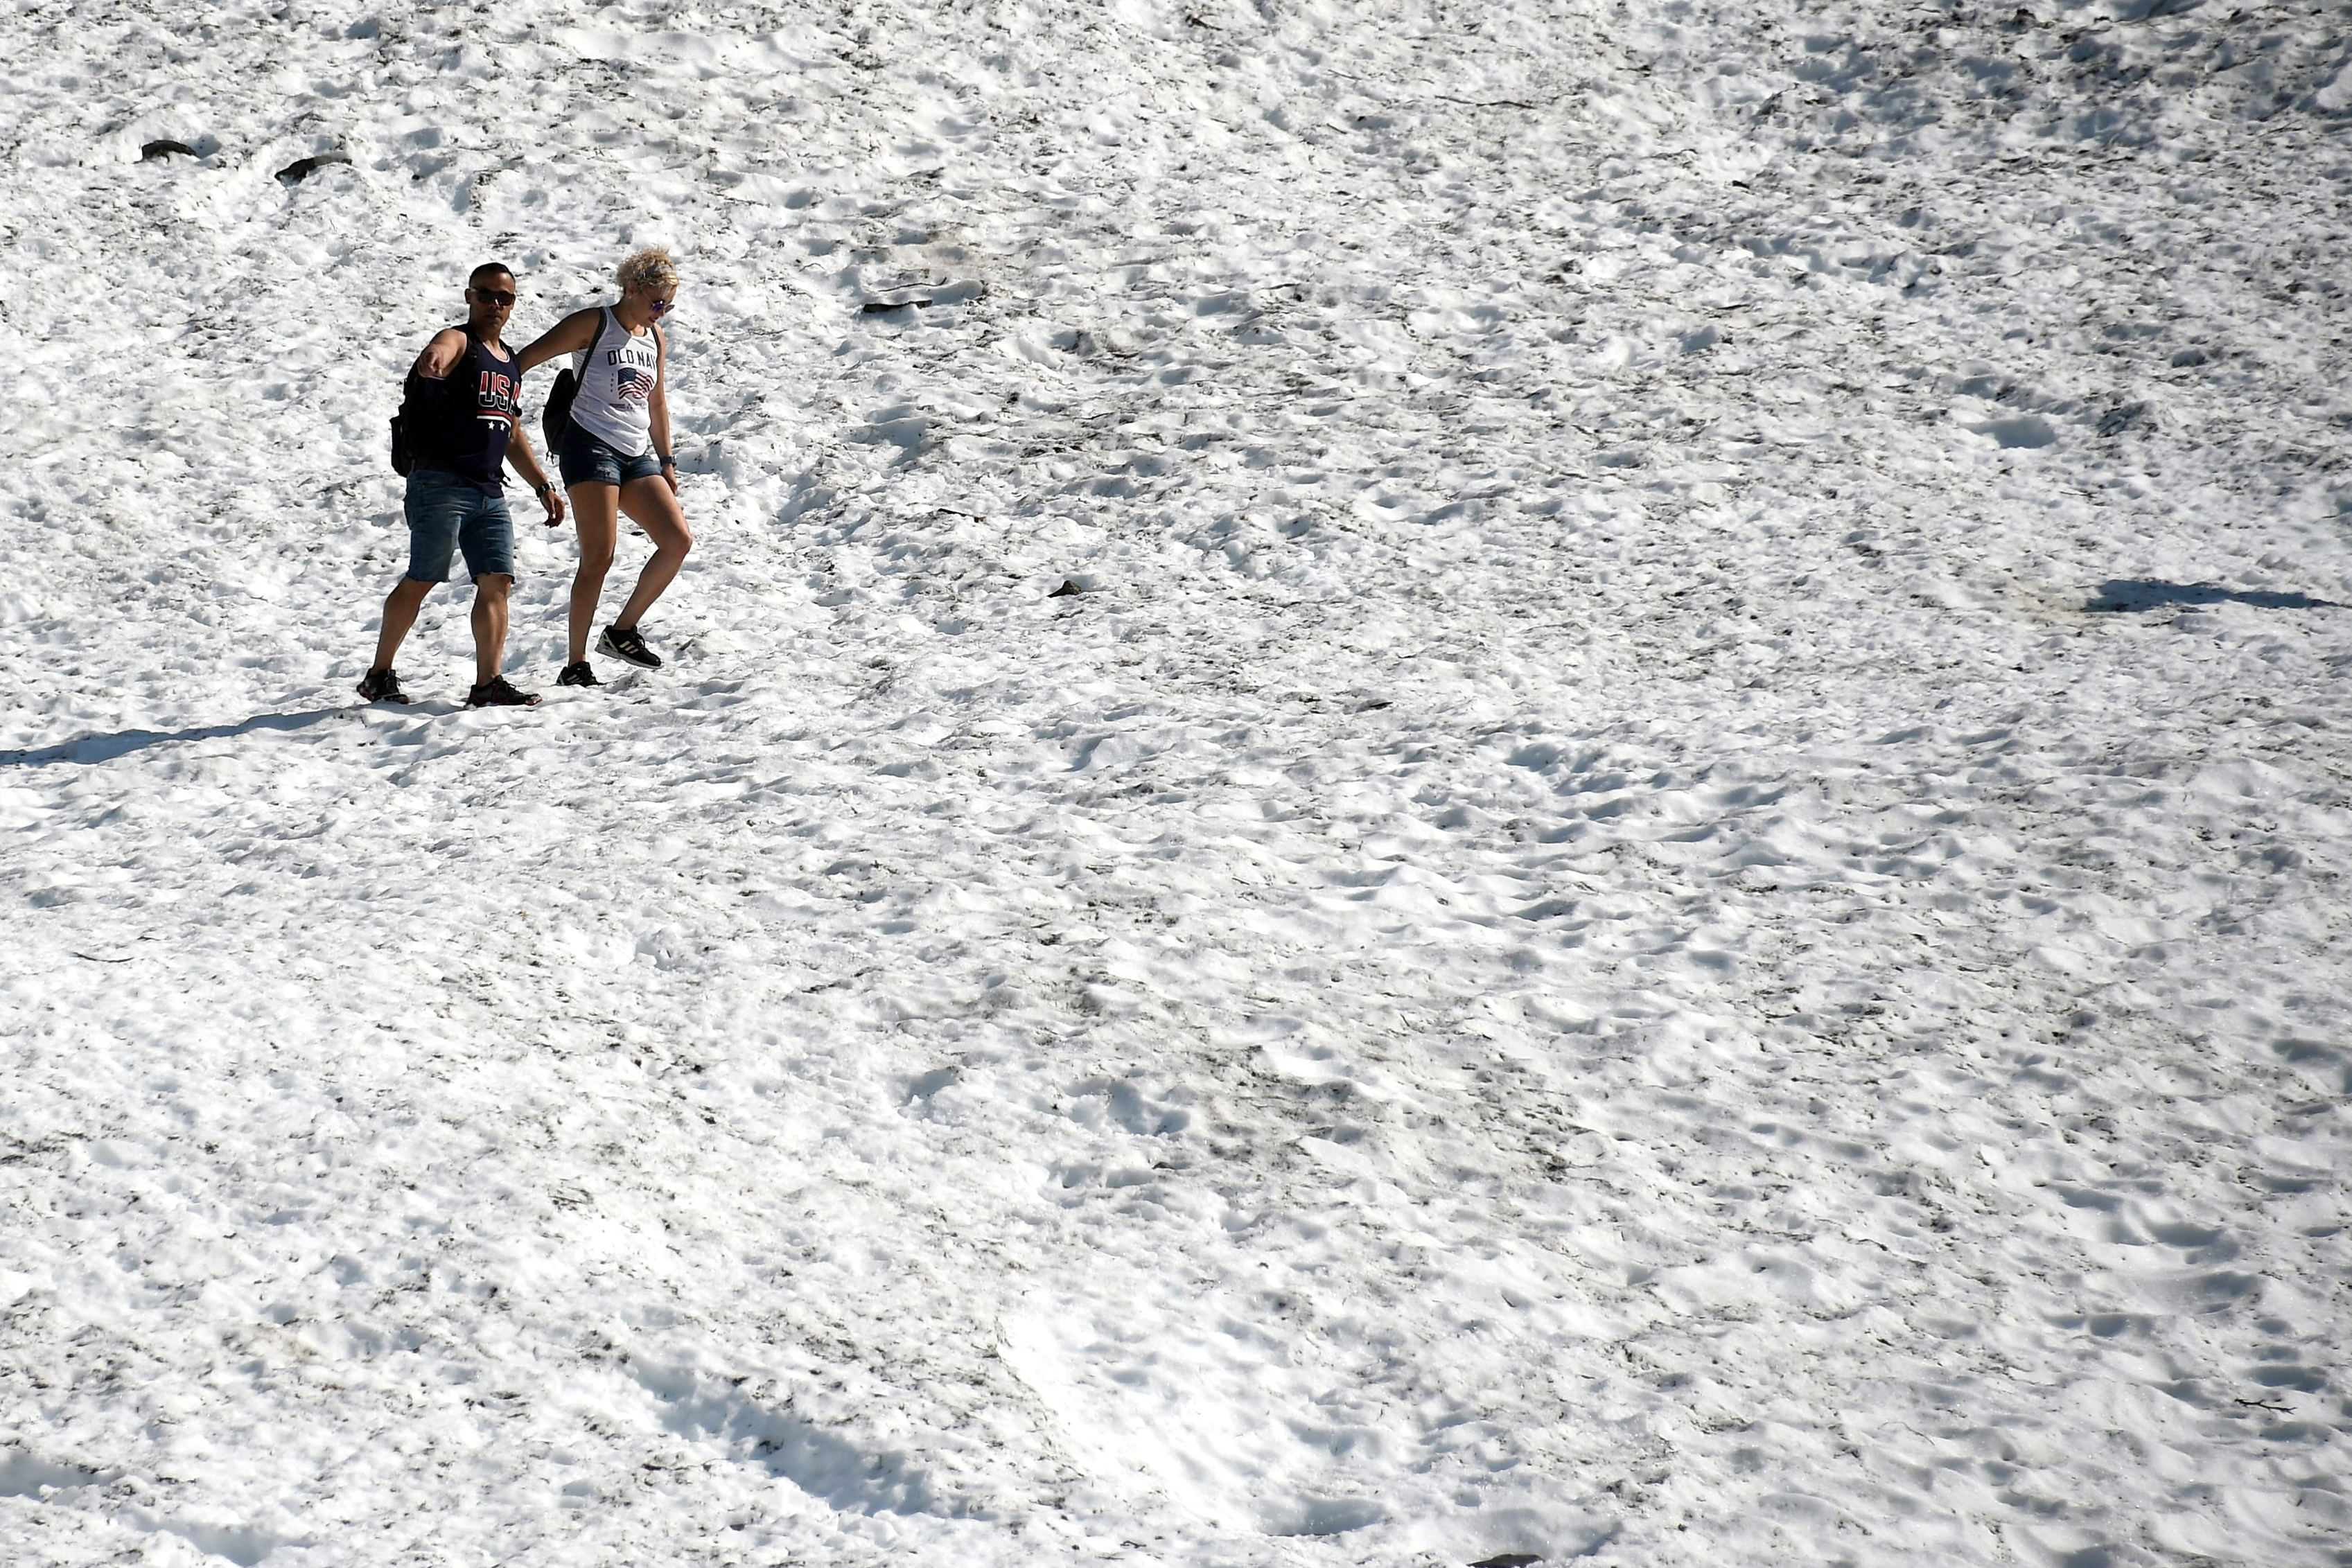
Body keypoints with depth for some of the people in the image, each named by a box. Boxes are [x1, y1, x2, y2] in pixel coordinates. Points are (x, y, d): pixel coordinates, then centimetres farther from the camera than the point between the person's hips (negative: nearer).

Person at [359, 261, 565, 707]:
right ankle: (379, 675, 5)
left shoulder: (511, 364, 21)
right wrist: (431, 362, -54)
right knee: (421, 580, -6)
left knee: (497, 583, -3)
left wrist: (542, 485, 26)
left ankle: (488, 684, -3)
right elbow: (435, 356, -30)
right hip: (441, 483, -7)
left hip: (489, 492, 7)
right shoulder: (457, 342, -3)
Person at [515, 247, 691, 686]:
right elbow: (524, 360, -8)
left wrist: (666, 462, 24)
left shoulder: (654, 336, 16)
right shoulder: (593, 324, -5)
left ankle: (623, 630, 9)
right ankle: (575, 665, -8)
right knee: (599, 557, -14)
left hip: (637, 454, 7)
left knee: (679, 541, -4)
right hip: (592, 447, -7)